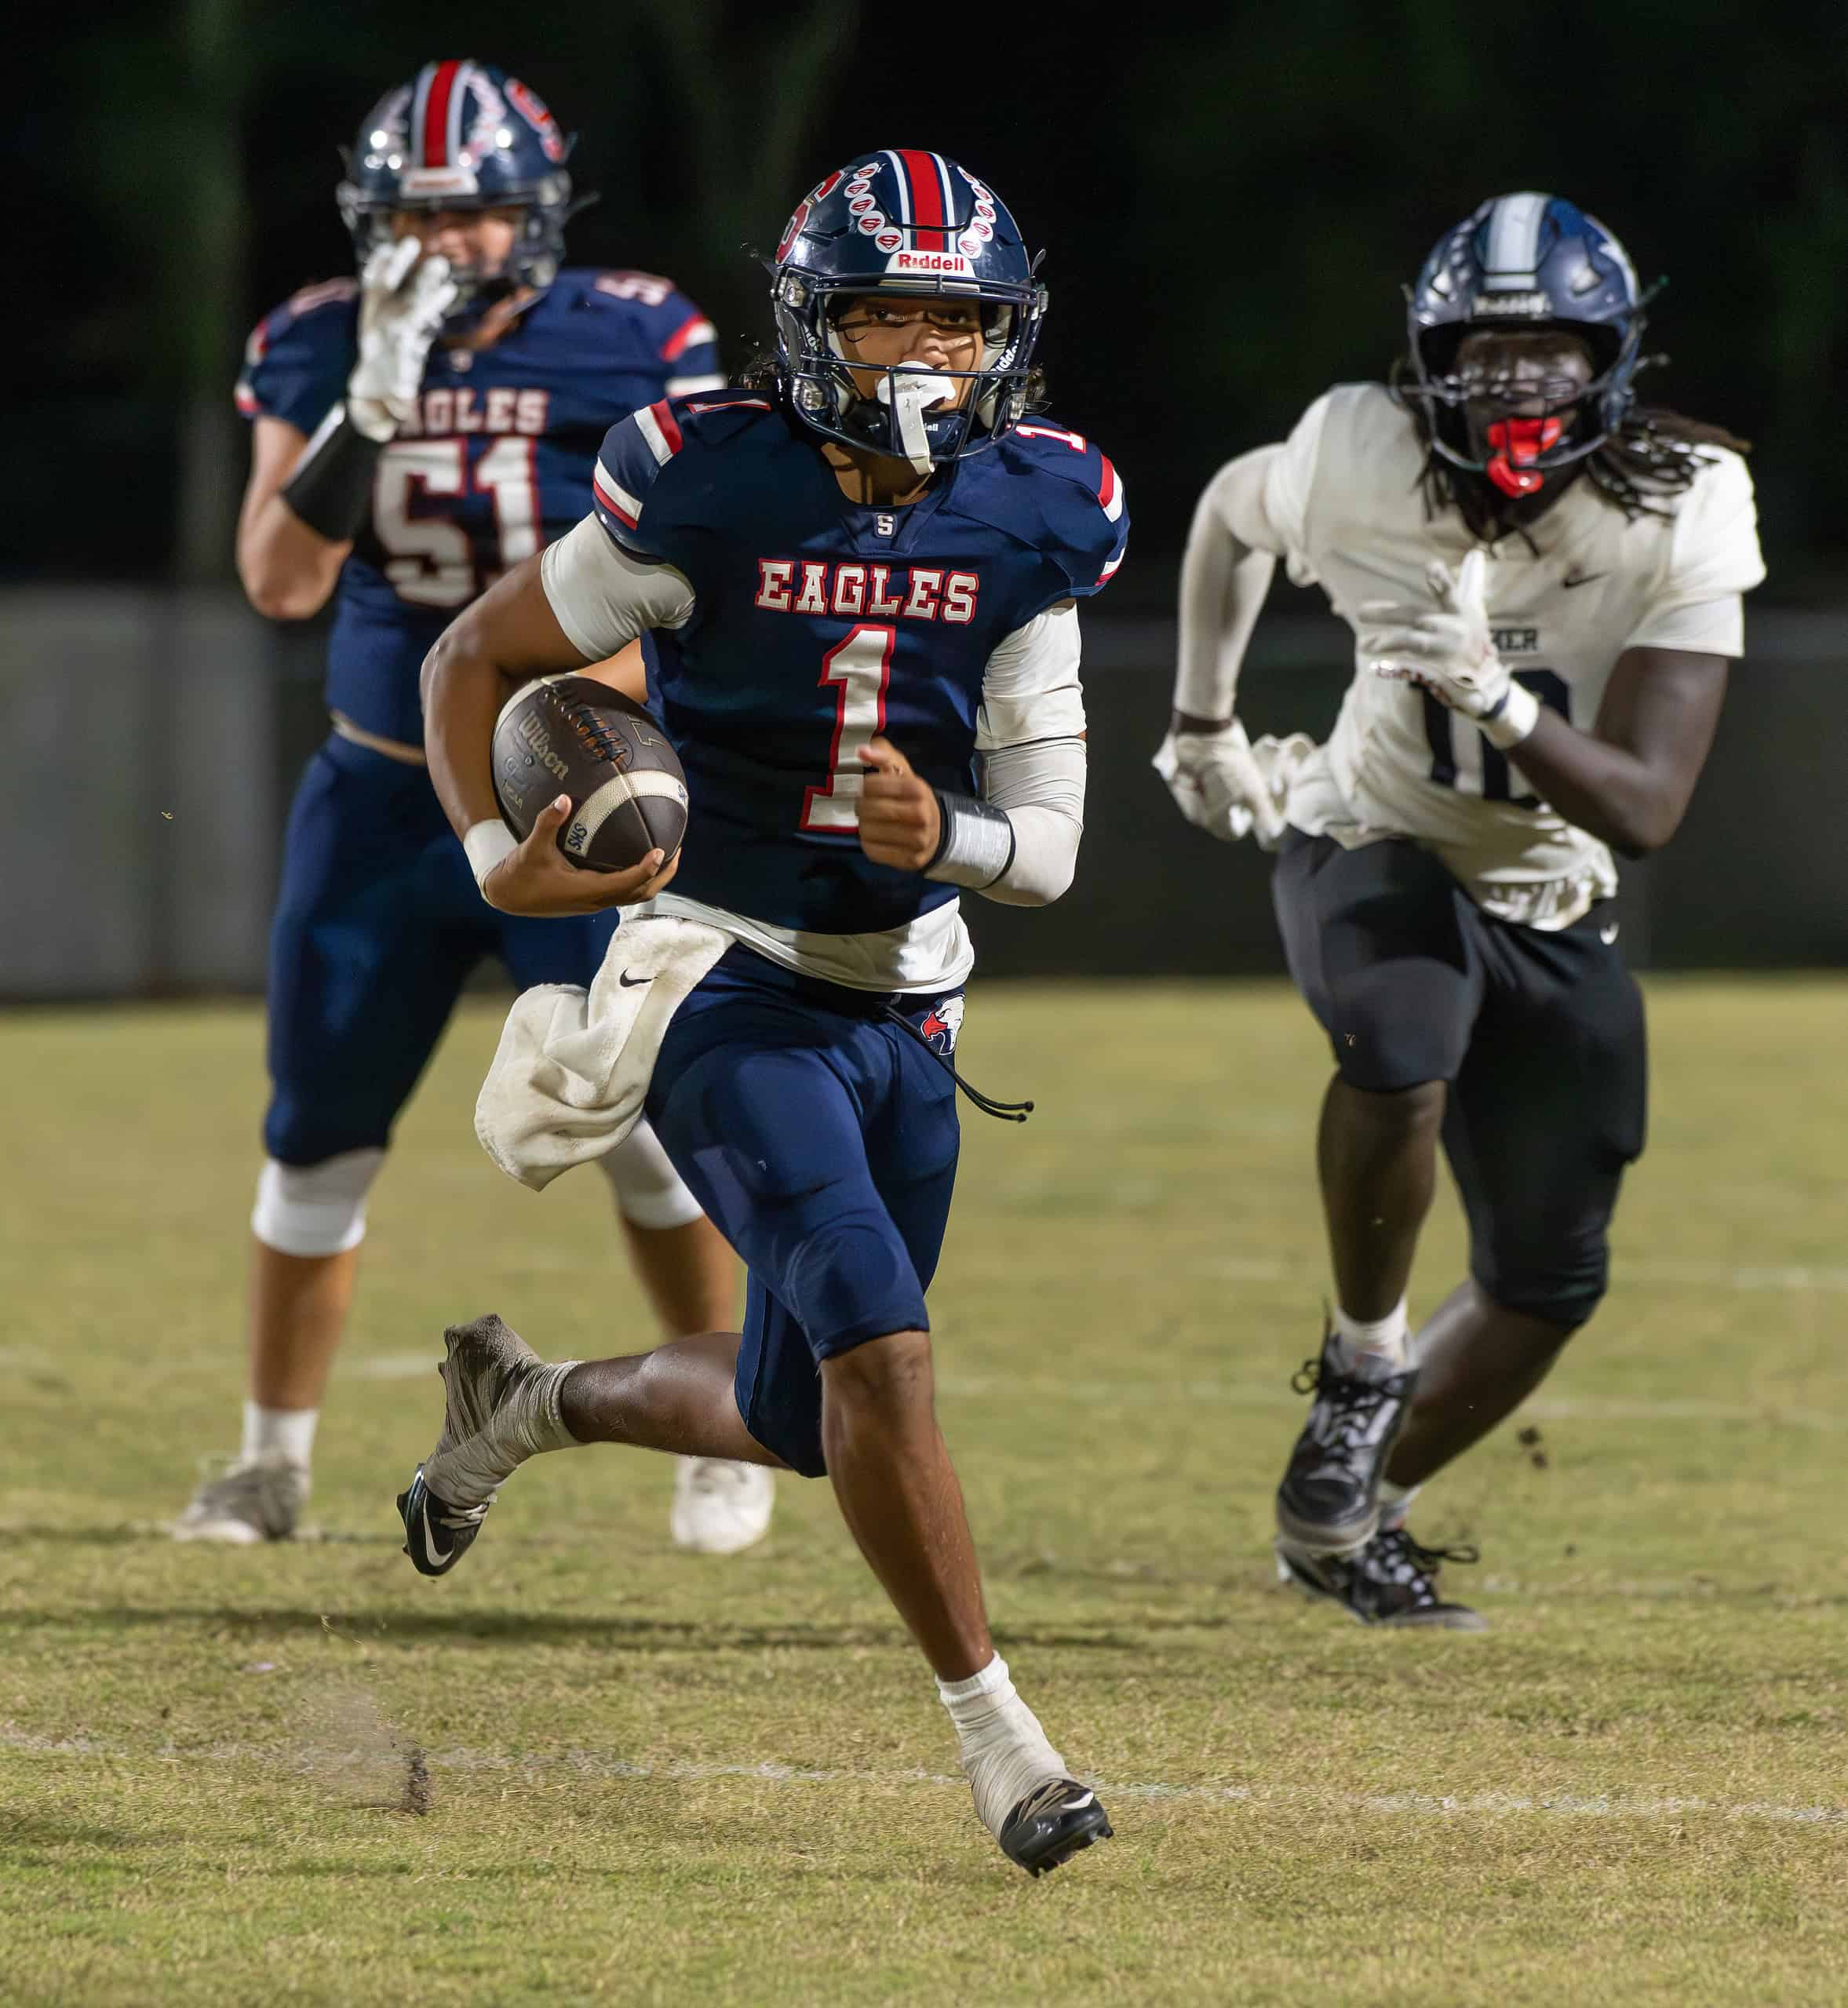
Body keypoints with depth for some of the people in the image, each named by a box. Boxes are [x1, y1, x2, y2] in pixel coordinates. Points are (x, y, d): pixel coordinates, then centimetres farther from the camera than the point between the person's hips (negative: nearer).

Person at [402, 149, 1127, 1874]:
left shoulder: (1027, 525, -4)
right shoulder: (708, 494, -15)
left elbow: (1047, 850, -2)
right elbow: (473, 661, -2)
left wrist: (946, 834, -24)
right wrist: (500, 858, -18)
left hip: (903, 1007, 5)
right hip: (723, 995, -5)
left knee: (792, 1419, 14)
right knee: (880, 1349, -21)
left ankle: (521, 1405, 43)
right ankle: (992, 1728, -10)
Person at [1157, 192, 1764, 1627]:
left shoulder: (1682, 514, -23)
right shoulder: (1359, 465, -22)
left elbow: (1645, 810, -28)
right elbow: (1231, 515, 4)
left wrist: (1498, 701, -43)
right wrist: (1203, 724, 11)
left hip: (1554, 911, 3)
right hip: (1378, 852, -3)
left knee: (1550, 1282, 8)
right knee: (1403, 1050, -37)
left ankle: (1349, 1519, 31)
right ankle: (1364, 1367, -13)